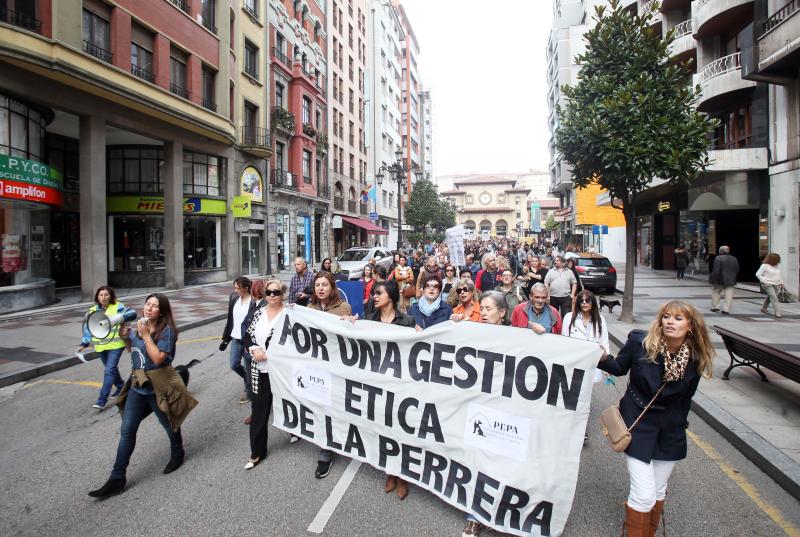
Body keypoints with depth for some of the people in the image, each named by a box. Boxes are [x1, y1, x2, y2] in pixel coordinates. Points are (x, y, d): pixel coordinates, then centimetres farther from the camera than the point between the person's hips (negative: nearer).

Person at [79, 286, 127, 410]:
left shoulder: (119, 307, -6)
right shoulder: (92, 311, 8)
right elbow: (88, 328, 11)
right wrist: (84, 344, 4)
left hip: (116, 345, -5)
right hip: (100, 346, 5)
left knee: (109, 370, -10)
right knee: (111, 368, 18)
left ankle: (102, 400, -8)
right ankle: (120, 386, 41)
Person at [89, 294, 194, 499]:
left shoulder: (166, 330, -18)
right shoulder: (139, 326, 4)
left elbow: (158, 358, -26)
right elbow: (133, 350, 19)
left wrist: (146, 335, -25)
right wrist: (125, 338, -1)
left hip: (158, 388, -6)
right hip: (137, 386, 6)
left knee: (169, 425, 15)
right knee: (127, 430, 5)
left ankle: (177, 454, 41)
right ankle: (117, 479, 14)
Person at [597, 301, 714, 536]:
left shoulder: (695, 358, -9)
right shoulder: (639, 341, -17)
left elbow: (685, 397, 5)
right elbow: (619, 368, -1)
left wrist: (679, 423, 10)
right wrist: (603, 358, -20)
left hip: (670, 431, 3)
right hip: (638, 425, -3)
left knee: (659, 491, 16)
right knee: (644, 494, -4)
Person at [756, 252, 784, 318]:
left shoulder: (776, 266, 10)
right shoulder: (764, 266, -12)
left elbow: (779, 275, 22)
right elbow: (758, 274, -13)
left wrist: (781, 282, 14)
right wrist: (764, 281, -18)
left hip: (776, 285, 8)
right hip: (768, 285, -8)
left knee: (769, 297, 16)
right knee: (774, 298, -13)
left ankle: (763, 308, 31)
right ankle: (777, 313, -13)